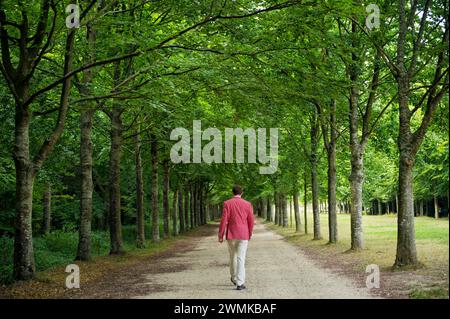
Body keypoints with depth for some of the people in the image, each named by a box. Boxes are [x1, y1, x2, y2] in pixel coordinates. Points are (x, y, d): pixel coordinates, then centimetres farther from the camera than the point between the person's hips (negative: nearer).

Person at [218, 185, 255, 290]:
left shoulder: (227, 203, -4)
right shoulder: (247, 204, 0)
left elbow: (224, 220, -9)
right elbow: (251, 221, 2)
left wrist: (220, 235, -3)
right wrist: (250, 233, 17)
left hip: (231, 234, 0)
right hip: (243, 235, 0)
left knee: (233, 256, 20)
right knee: (241, 258, -2)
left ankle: (234, 278, 33)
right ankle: (240, 283, -10)